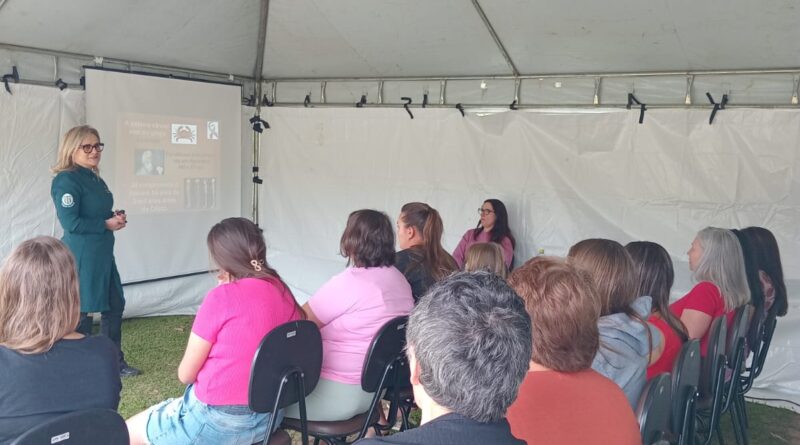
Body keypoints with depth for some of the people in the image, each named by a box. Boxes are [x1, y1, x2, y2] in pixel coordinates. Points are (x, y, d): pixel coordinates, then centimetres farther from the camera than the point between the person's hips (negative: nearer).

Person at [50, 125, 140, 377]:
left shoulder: (95, 179, 11)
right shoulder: (66, 181, -15)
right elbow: (70, 223, -21)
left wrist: (116, 218, 1)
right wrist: (106, 224, -15)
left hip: (103, 253, 9)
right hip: (81, 256, -9)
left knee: (114, 305, 14)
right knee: (80, 311, 2)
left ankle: (115, 362, 28)